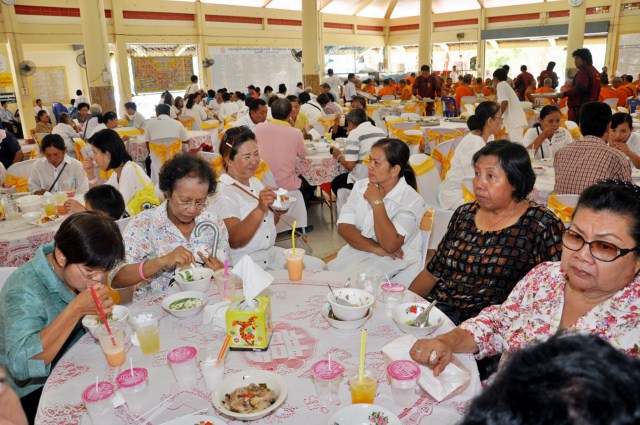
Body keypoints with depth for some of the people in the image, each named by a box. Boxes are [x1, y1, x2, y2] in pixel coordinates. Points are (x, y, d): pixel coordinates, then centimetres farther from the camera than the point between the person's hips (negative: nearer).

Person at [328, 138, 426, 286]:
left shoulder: (412, 200, -11)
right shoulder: (360, 186, 5)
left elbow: (390, 245, -21)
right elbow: (343, 227, -3)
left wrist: (377, 203, -17)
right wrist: (377, 248, -16)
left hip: (392, 264, -4)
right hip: (355, 253, 5)